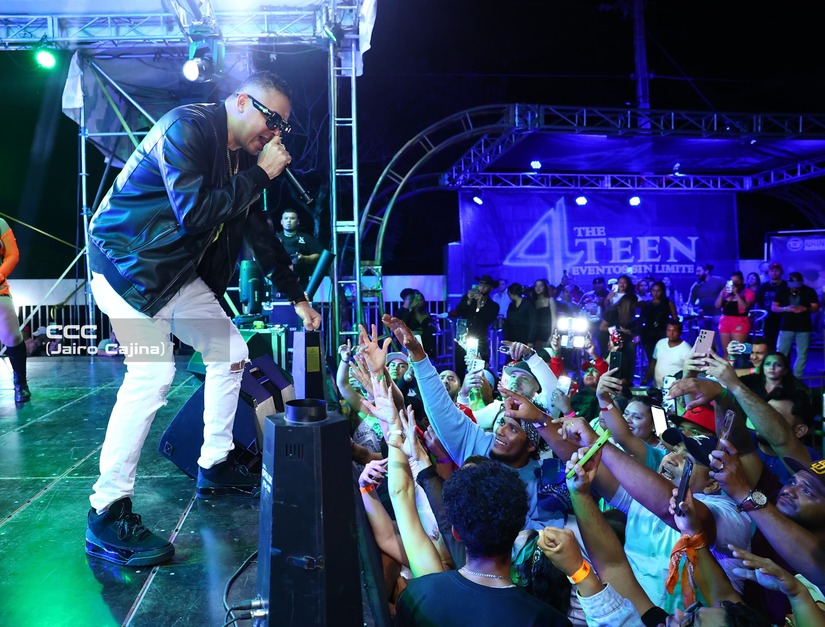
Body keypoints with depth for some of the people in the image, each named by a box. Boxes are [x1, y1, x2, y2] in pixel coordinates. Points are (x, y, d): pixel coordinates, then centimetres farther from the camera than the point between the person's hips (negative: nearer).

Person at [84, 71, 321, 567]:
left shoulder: (243, 159, 9)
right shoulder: (186, 128, -17)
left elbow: (260, 232, 15)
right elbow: (194, 214, -29)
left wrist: (297, 297, 14)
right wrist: (260, 175, -21)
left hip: (178, 274, 9)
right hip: (127, 261, -9)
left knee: (231, 352, 8)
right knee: (154, 372, -22)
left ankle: (215, 466, 22)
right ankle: (108, 516, -11)